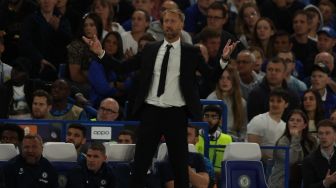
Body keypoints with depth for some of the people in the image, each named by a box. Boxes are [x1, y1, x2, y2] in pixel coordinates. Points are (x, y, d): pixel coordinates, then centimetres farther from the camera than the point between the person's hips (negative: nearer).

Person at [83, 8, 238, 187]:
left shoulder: (191, 52, 3)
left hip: (176, 114, -2)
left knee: (180, 163, 3)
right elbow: (123, 67, 11)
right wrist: (101, 53, 2)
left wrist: (223, 59, -18)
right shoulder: (150, 50, 9)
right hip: (151, 112, 2)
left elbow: (210, 75, -2)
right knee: (140, 161, 2)